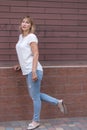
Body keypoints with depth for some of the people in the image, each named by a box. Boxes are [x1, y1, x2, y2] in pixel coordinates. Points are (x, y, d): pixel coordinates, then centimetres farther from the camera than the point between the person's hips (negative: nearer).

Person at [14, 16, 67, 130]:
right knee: (35, 95, 15)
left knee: (35, 96, 2)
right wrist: (20, 65, 19)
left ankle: (36, 121, 16)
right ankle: (58, 102, 26)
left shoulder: (32, 37, -10)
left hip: (34, 70, -9)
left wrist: (34, 71, -22)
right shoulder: (21, 36, 14)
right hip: (27, 71, 9)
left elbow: (36, 54, -17)